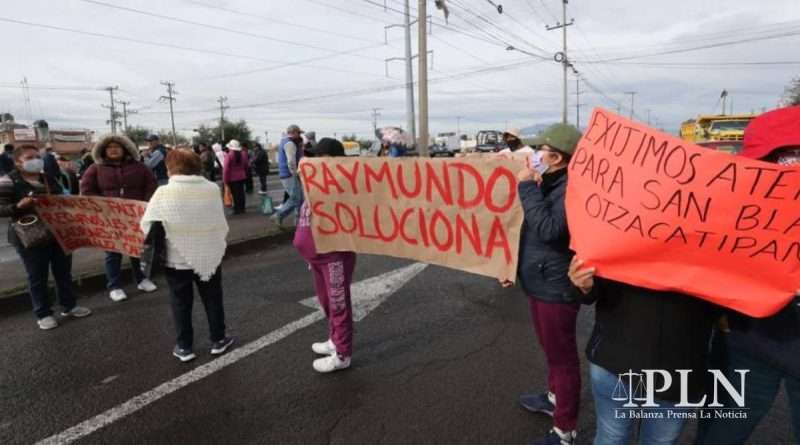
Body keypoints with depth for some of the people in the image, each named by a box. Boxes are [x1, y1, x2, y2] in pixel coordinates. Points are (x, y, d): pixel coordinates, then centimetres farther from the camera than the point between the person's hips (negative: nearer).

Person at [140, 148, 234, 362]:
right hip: (209, 254, 2)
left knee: (181, 303, 14)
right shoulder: (212, 189, -10)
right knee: (212, 299, 17)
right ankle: (218, 340, 28)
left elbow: (146, 224, -7)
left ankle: (184, 347, 23)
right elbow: (221, 223, -5)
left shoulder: (163, 193, -14)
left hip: (177, 257, -1)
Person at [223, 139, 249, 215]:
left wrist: (225, 180, -8)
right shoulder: (243, 154, 3)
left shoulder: (228, 155, -14)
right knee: (241, 192, 11)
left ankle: (237, 209, 3)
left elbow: (226, 169, -14)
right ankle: (242, 208, 17)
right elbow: (247, 165, 11)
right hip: (242, 177, 5)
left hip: (232, 178, -5)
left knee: (235, 193, 0)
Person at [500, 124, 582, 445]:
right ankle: (554, 398, 45)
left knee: (562, 357, 3)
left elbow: (548, 229, -33)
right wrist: (516, 266, 21)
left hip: (555, 288, -10)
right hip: (541, 283, 10)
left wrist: (528, 188, -27)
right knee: (552, 351, 25)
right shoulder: (551, 185, 11)